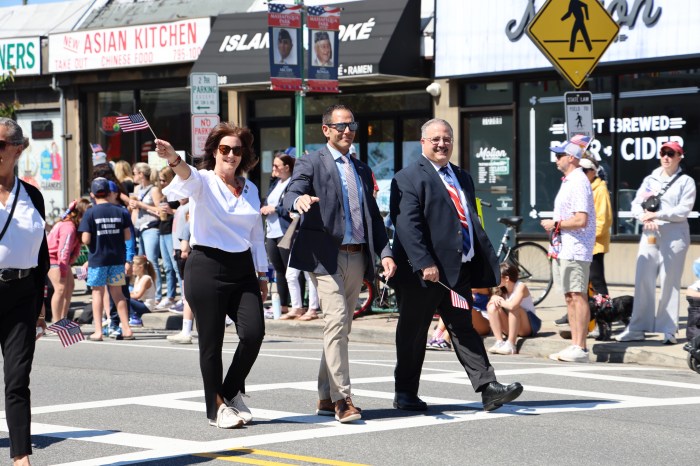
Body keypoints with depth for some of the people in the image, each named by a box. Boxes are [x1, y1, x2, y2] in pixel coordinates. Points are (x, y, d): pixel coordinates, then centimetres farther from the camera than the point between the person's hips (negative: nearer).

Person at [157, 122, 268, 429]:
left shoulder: (250, 189, 13)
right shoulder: (204, 182, -3)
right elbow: (189, 178, -28)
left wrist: (262, 274, 19)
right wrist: (174, 159, -49)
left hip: (242, 269, 4)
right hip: (207, 267, -4)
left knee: (254, 332, -10)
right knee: (212, 341, 0)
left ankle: (232, 392, 14)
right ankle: (217, 407, 14)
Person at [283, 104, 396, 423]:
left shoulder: (362, 169, 20)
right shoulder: (311, 163, 0)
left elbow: (373, 215, 20)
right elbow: (290, 197, -15)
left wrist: (385, 253, 8)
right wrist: (300, 199, -39)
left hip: (357, 258, 7)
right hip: (326, 256, -7)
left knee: (342, 327, 10)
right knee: (336, 321, -16)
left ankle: (326, 398, 17)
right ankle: (342, 398, -16)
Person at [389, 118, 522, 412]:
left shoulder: (462, 178, 19)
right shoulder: (408, 178, -6)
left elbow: (473, 223, 22)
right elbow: (407, 225, -17)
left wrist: (486, 263, 15)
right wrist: (424, 263, -25)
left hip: (459, 269, 7)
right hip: (422, 272, -6)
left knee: (465, 329, 3)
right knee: (413, 333, 4)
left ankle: (488, 388, -3)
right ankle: (405, 395, 14)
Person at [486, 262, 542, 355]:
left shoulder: (521, 287, -15)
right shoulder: (503, 290, 6)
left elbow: (512, 305, -33)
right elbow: (488, 305, 1)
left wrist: (500, 302, -15)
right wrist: (494, 299, -19)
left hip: (528, 327, -6)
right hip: (511, 329, 6)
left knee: (513, 308, -34)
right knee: (492, 308, -14)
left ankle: (511, 344, -33)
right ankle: (499, 342, -23)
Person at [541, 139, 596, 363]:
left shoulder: (578, 183, -14)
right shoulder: (568, 182, 18)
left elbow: (581, 220, -22)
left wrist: (555, 224, -12)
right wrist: (555, 225, 11)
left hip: (575, 249, -11)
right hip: (563, 249, 11)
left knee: (578, 296, -10)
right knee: (570, 297, 11)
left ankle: (580, 348, -10)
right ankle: (575, 345, 15)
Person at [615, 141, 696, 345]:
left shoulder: (686, 182, 3)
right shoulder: (650, 180, 16)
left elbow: (683, 211, -8)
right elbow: (636, 205, 10)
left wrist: (657, 215, -16)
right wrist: (645, 218, -11)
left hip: (674, 236, -4)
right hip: (650, 235, 4)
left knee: (670, 283, -4)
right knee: (643, 281, -1)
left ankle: (668, 330, 0)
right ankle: (637, 328, 2)